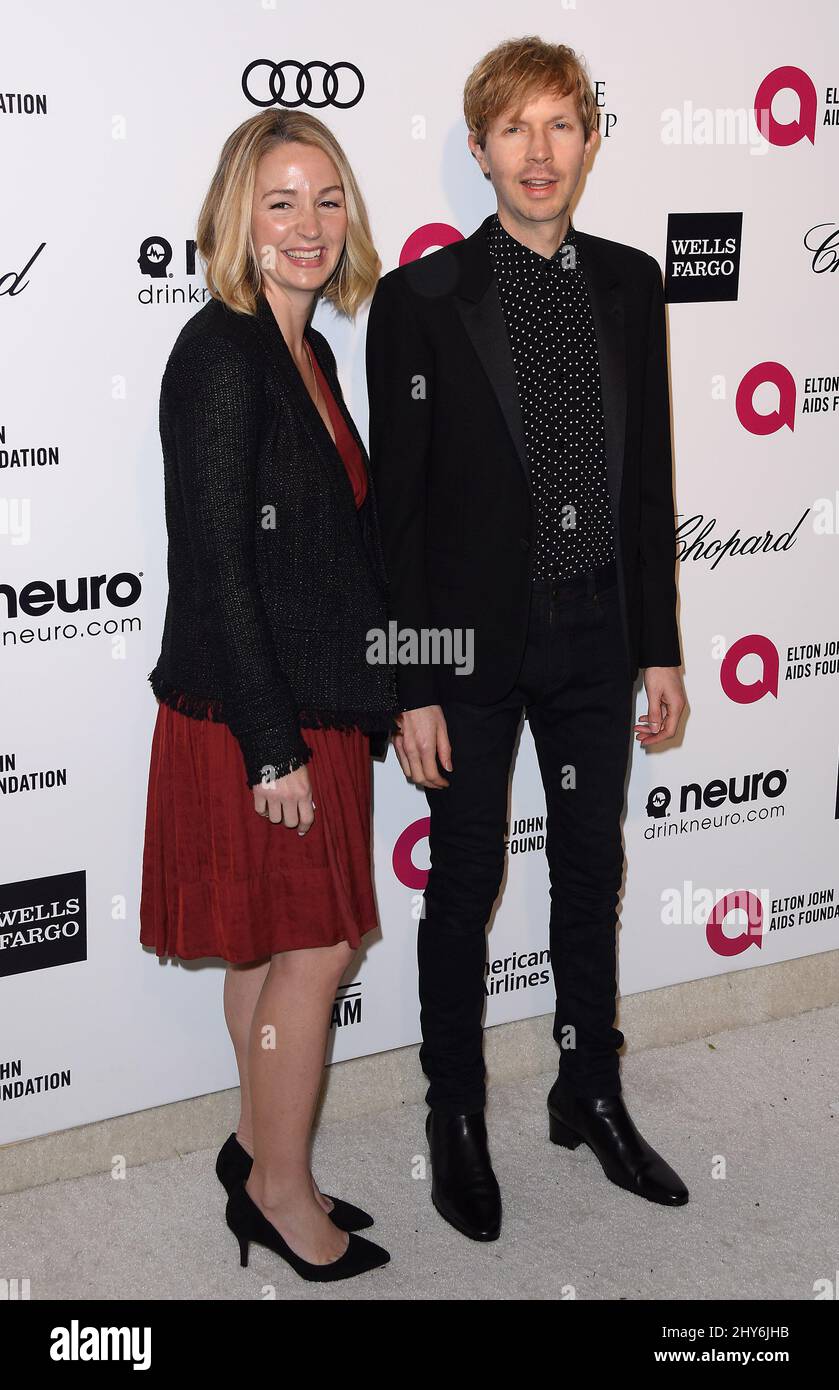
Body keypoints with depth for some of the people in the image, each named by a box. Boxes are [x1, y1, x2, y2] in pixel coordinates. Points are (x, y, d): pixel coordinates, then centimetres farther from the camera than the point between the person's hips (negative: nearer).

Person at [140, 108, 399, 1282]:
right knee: (314, 945, 1)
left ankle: (261, 1154, 32)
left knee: (273, 944, 17)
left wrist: (366, 699, 15)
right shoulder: (222, 354, -17)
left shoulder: (306, 349, 10)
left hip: (309, 702, 9)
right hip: (250, 715, -9)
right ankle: (283, 1191, 18)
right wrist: (273, 746, -20)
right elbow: (216, 564, -20)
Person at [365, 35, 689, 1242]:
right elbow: (397, 504, -9)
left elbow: (648, 477, 6)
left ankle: (592, 1096, 35)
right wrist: (410, 687, -11)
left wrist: (660, 648, 6)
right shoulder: (421, 299, -10)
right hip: (473, 639, -4)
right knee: (466, 883, 10)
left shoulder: (630, 284, 2)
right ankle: (456, 1118, 28)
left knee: (591, 871, 16)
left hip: (594, 633, 4)